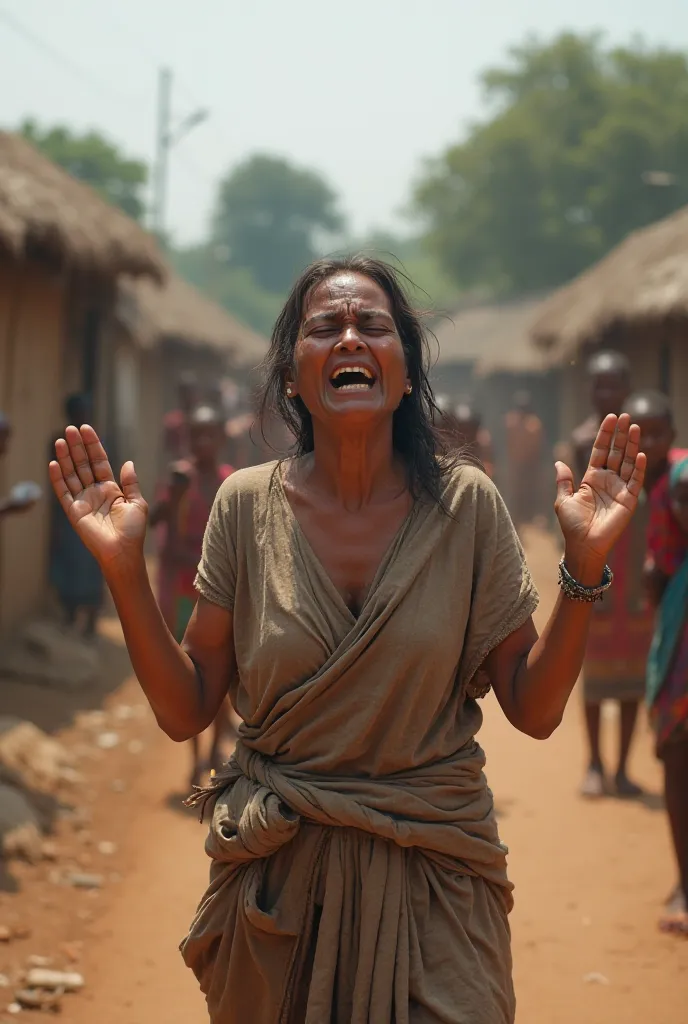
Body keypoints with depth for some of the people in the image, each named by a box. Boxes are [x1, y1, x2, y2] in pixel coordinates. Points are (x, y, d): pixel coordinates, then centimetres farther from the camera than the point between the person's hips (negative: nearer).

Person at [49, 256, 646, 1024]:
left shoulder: (465, 504, -6)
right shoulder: (248, 506, -4)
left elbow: (535, 709, -4)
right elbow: (185, 710, -3)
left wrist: (584, 564, -16)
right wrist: (124, 568, -13)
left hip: (433, 878, -1)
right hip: (277, 873, 1)